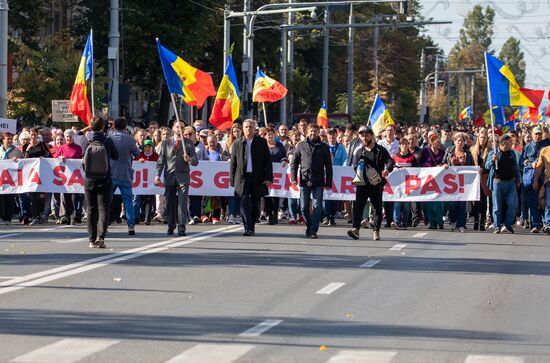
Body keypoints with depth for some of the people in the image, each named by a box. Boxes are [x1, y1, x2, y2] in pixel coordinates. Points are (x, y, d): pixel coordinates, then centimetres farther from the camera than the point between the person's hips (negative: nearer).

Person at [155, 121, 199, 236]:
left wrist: (189, 159, -17)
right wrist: (157, 175, -2)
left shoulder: (189, 143, 9)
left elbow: (195, 162, 6)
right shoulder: (166, 143, 12)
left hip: (183, 176, -2)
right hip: (170, 177, 2)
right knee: (170, 204, 4)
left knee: (182, 203, -13)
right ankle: (171, 227, 14)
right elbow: (161, 161, 9)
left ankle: (181, 227, -16)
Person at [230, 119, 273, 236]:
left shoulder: (262, 142, 5)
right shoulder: (237, 143, 7)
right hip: (243, 177, 0)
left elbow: (268, 161, 5)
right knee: (244, 203, -10)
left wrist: (269, 178, -3)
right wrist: (232, 180, 5)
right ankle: (248, 228, -12)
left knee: (255, 205, 6)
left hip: (258, 178, 0)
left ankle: (251, 227, 19)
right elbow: (233, 163, 9)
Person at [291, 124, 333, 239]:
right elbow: (294, 163, 9)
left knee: (317, 207, -5)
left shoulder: (324, 147, 7)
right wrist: (293, 178, -2)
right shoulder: (301, 145, 8)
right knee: (304, 207, 3)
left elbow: (328, 166, 8)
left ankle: (313, 231, -1)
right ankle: (309, 226, 22)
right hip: (304, 181, 1)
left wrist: (328, 183, 3)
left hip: (318, 182, -1)